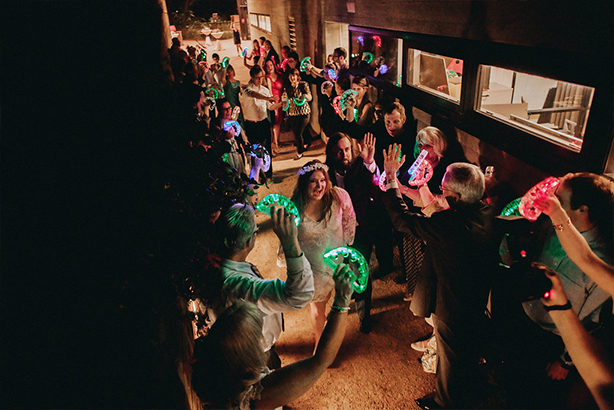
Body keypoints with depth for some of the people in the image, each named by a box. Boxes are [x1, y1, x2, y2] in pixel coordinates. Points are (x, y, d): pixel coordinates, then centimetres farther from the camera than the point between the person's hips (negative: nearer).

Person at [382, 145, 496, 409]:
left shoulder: (448, 224, -39)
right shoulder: (485, 214, -15)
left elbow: (401, 218, -29)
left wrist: (391, 176, -21)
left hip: (452, 308, -8)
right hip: (477, 300, 8)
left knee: (450, 358, 19)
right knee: (469, 349, 32)